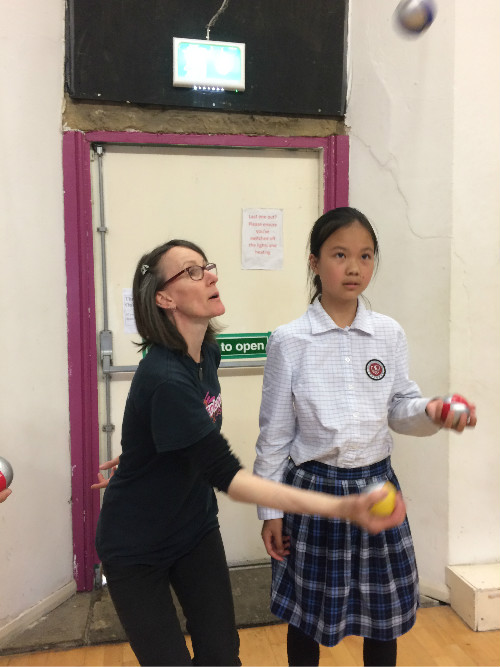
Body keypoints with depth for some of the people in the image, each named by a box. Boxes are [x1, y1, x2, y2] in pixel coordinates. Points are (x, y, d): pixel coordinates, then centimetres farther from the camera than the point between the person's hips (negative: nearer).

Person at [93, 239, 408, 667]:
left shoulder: (208, 354, -5)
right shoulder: (165, 379, -30)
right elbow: (226, 475, -34)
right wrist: (341, 508, -39)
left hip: (195, 528, 6)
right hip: (136, 548, -6)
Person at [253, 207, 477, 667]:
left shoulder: (390, 334, -3)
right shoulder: (289, 341, -10)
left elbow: (399, 409, 5)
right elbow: (274, 434, -5)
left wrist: (431, 412, -18)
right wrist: (270, 511, -2)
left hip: (376, 486, 3)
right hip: (313, 489, -2)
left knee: (384, 615, 18)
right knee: (306, 617, 16)